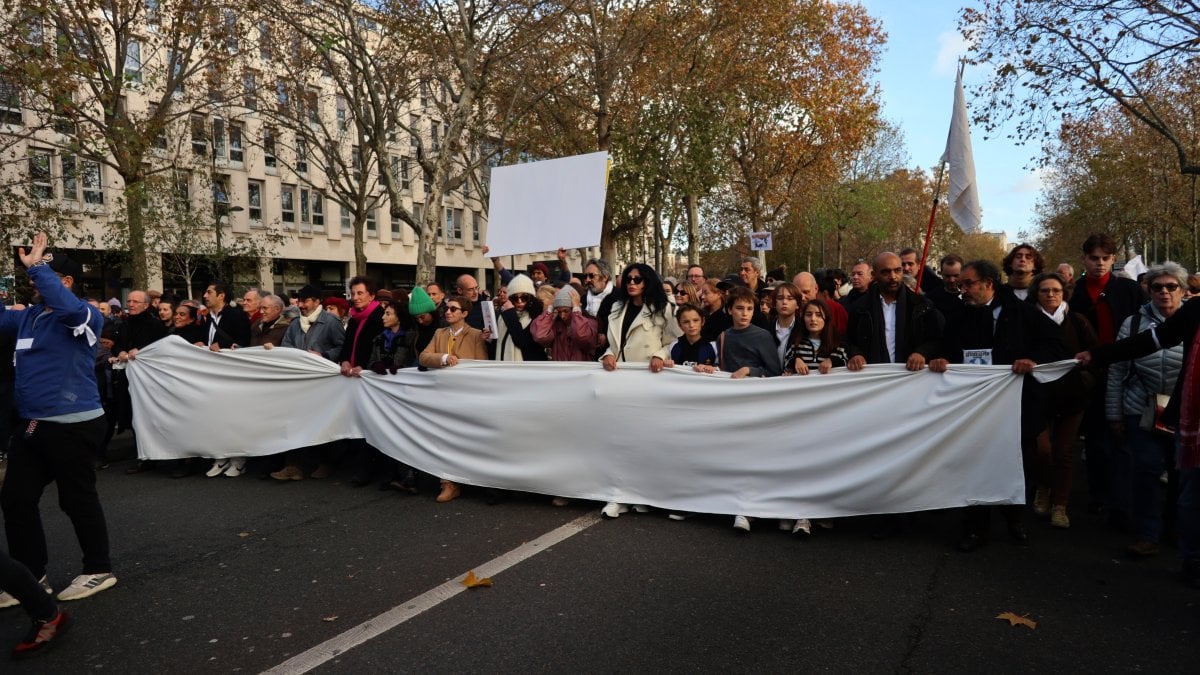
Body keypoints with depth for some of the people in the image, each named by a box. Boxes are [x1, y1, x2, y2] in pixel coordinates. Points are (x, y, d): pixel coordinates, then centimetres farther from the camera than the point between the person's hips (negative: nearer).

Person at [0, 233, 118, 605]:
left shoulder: (84, 315, -12)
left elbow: (66, 306, -33)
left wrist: (37, 266, -27)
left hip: (72, 426, -8)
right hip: (31, 425, 8)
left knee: (77, 500, 3)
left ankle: (99, 570, 20)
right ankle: (30, 575, 28)